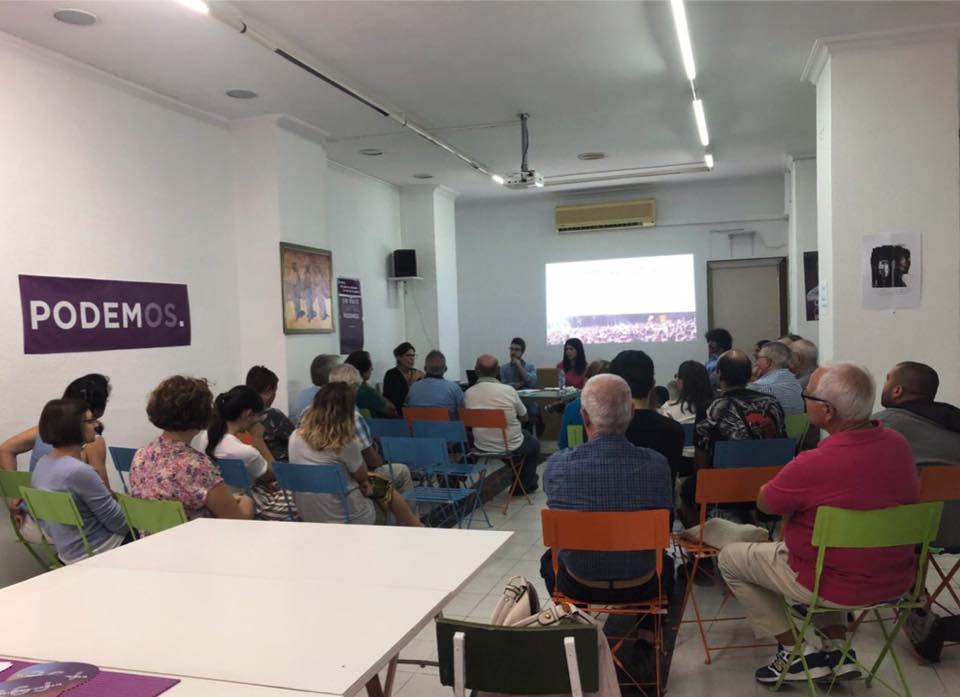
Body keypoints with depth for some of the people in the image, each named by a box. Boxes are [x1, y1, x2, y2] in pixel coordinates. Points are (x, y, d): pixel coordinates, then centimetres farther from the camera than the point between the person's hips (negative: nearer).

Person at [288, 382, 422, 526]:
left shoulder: (296, 437, -6)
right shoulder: (346, 442, -23)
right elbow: (363, 478, -5)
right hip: (346, 520, -6)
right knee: (387, 489, 21)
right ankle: (416, 527, 40)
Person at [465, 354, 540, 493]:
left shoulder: (468, 393, -11)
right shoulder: (508, 390, -16)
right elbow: (524, 417, -1)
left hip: (482, 447, 4)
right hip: (511, 447, -3)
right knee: (534, 443, 29)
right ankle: (525, 485, 33)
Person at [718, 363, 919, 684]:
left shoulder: (813, 465, -30)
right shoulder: (898, 443, -8)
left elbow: (764, 503, -10)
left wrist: (794, 490, 10)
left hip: (839, 587, -6)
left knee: (730, 558, 13)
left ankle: (794, 653, 14)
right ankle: (836, 648, 26)